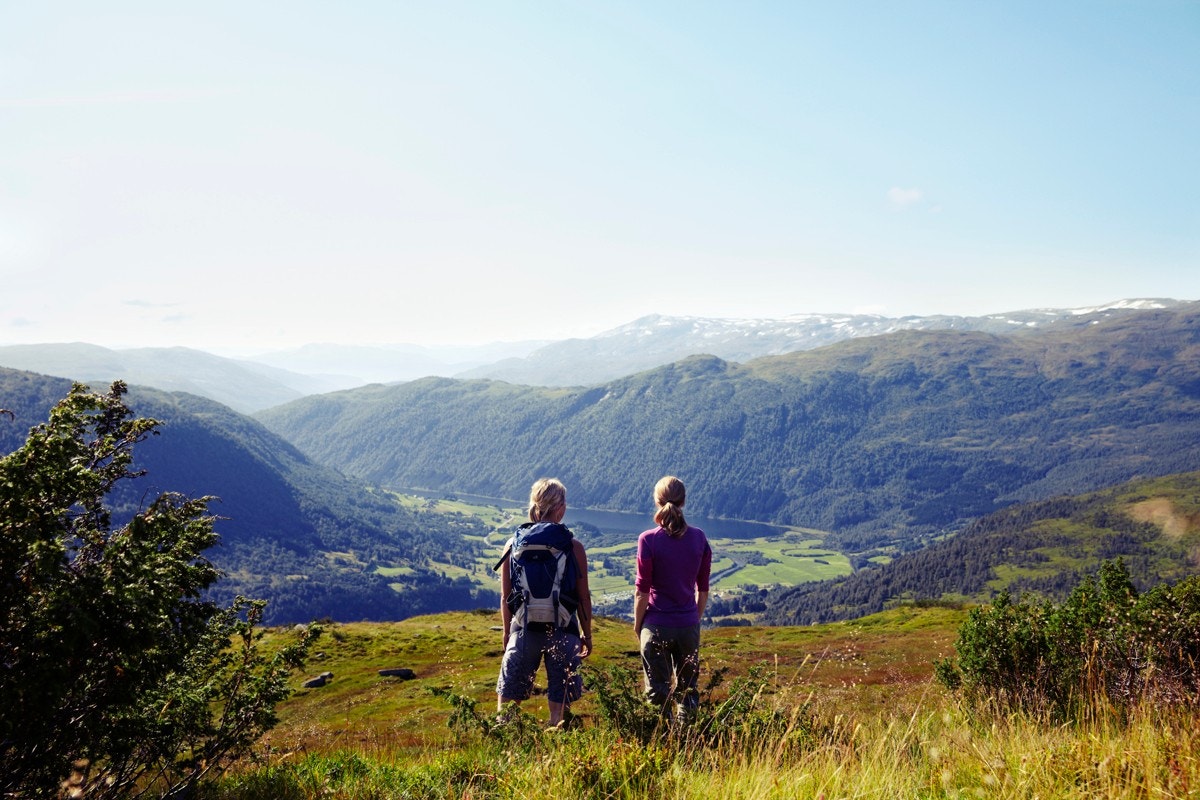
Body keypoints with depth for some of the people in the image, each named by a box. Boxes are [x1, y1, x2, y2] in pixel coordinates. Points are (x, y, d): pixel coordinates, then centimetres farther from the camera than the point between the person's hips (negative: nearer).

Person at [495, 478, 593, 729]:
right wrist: (587, 635, 10)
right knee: (559, 701, 11)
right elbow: (583, 598, -2)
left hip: (523, 629, 2)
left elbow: (505, 597, 4)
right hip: (562, 631, -2)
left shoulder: (514, 544, 0)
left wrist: (507, 631, 18)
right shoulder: (573, 547, -6)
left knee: (508, 695, 17)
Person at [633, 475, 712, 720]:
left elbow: (642, 591, -11)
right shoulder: (699, 538, -3)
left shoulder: (648, 540, -14)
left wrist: (637, 624, 2)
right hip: (689, 625, 3)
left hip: (656, 625, -3)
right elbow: (703, 589, 4)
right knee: (687, 689, 17)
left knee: (658, 691, 9)